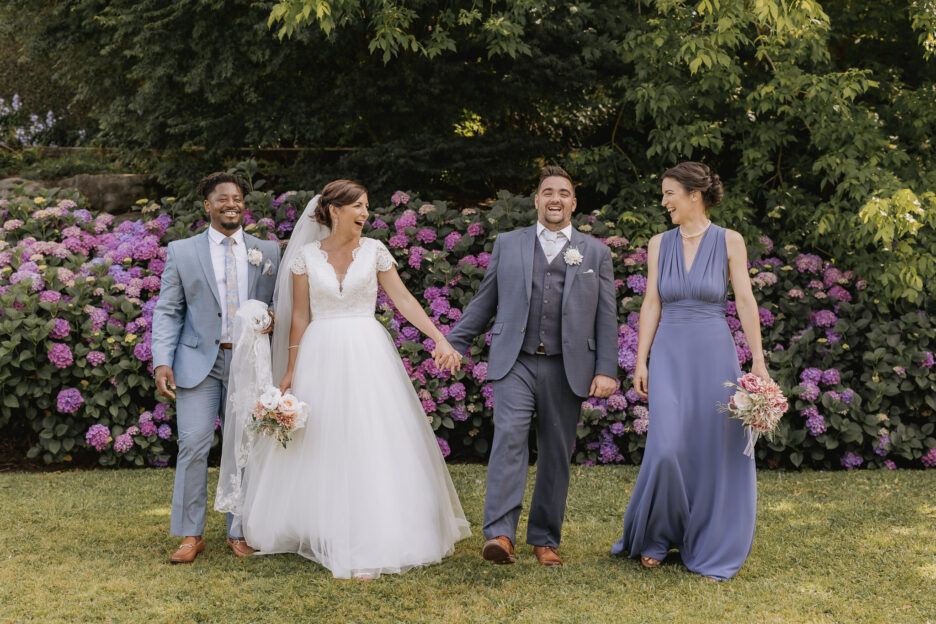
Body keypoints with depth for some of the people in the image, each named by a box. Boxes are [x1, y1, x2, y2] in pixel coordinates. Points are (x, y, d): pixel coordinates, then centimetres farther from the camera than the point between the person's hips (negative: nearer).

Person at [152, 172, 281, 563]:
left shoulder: (267, 252, 10)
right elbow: (168, 311, 4)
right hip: (199, 362, -1)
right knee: (193, 444, -8)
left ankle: (239, 532, 18)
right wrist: (162, 363, -6)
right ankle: (191, 535, 4)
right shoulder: (182, 252, 6)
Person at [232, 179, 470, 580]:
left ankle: (368, 546, 2)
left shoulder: (374, 251, 4)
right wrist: (289, 372, 4)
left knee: (371, 448, -2)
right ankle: (322, 533, 23)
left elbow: (404, 299, 2)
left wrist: (440, 339, -7)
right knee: (319, 450, 6)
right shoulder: (305, 255, 3)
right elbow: (299, 316, 5)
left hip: (368, 355, 0)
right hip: (321, 358, 0)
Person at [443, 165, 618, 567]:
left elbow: (606, 316, 8)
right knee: (509, 437, -18)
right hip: (515, 363, -1)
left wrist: (607, 370, -1)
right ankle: (500, 533, -23)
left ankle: (544, 539, 16)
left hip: (567, 369, 1)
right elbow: (484, 301, 16)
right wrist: (455, 343, 10)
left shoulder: (595, 253, 12)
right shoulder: (508, 244, 12)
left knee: (556, 455, 5)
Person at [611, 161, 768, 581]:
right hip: (669, 354, 1)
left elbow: (745, 301, -2)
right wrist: (641, 362, 1)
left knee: (716, 452, 3)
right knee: (666, 449, -8)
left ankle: (711, 550, 19)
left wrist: (758, 360, -6)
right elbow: (651, 304, 6)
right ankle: (655, 538, 14)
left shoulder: (729, 241, 0)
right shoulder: (659, 244, 7)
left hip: (714, 354, -1)